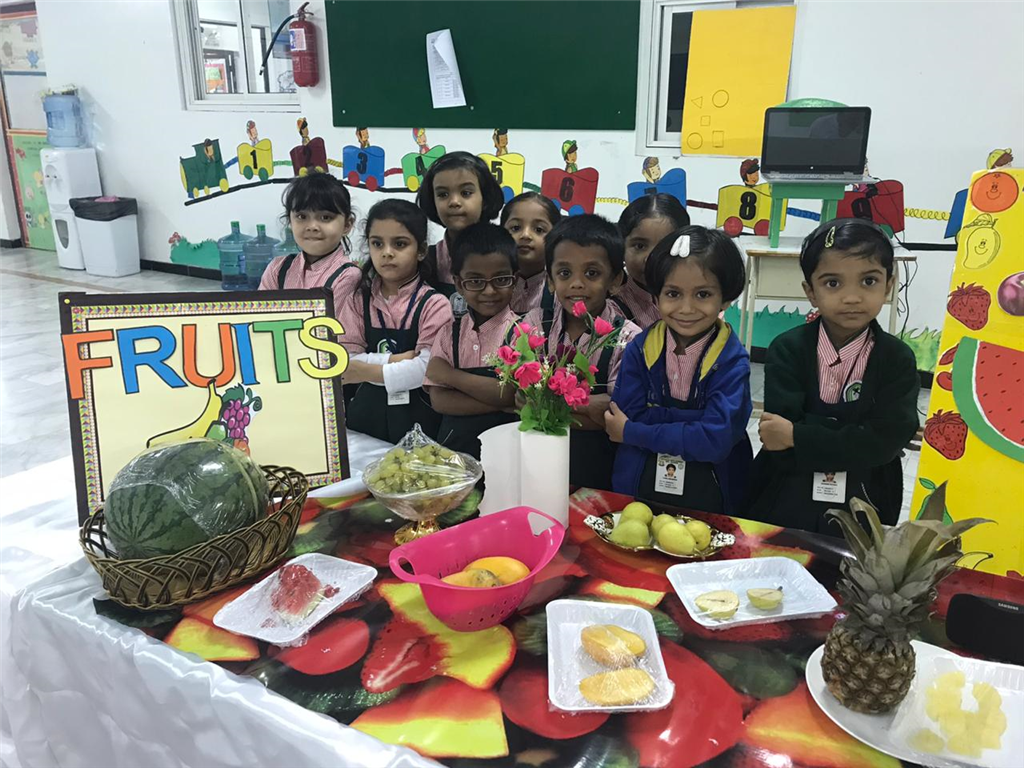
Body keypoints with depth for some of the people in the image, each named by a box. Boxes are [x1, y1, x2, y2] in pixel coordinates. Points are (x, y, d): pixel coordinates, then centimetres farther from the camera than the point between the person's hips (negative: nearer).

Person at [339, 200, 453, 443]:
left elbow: (428, 367, -17)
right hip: (365, 413, 3)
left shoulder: (434, 304, -8)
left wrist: (370, 371, -16)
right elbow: (344, 360, -4)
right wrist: (392, 360, -16)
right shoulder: (358, 300, 5)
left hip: (416, 416, -3)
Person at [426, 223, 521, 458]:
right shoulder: (449, 333, 8)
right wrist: (501, 403, -12)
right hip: (454, 443, 3)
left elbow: (510, 394, -12)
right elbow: (438, 400, 0)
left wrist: (449, 374, -7)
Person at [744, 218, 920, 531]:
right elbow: (777, 434, -19)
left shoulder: (898, 359, -7)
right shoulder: (787, 350, -9)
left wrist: (798, 436, -21)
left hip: (861, 508, 1)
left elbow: (885, 441, -17)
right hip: (783, 504, 0)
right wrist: (854, 439, -21)